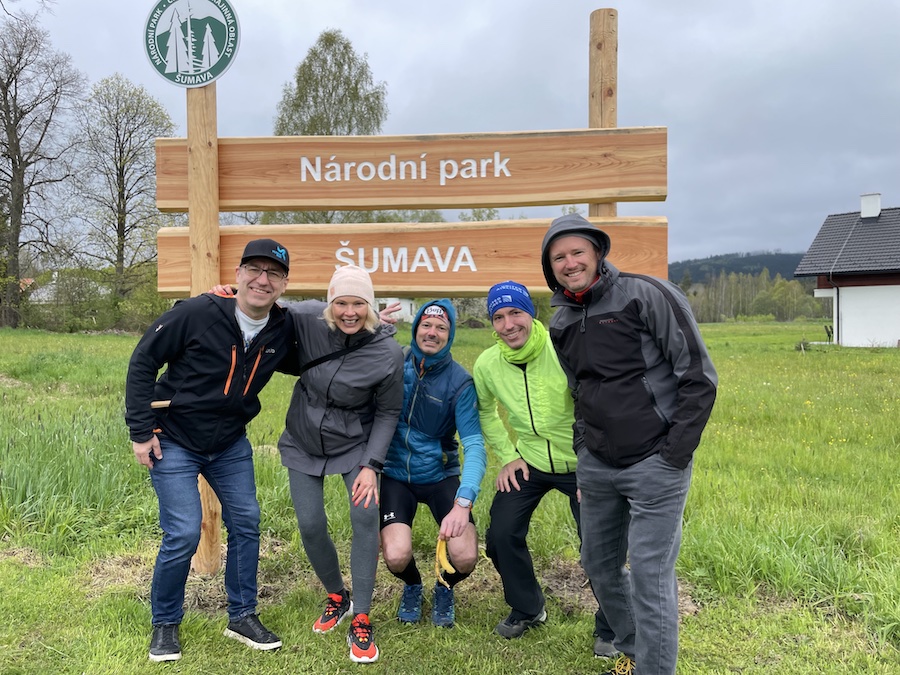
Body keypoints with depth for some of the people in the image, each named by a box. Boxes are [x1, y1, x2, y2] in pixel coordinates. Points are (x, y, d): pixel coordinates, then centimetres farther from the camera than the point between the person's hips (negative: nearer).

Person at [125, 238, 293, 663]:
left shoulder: (282, 331, -9)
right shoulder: (197, 314, -22)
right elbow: (142, 362, -13)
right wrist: (141, 432, -13)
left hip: (230, 444, 5)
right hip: (173, 442, -5)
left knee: (246, 523, 5)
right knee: (183, 535, -8)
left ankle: (242, 617, 24)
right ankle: (165, 625, 17)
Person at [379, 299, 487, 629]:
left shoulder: (460, 382, -13)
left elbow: (474, 444, -19)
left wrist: (463, 503, -35)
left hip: (440, 475, 0)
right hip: (396, 475, 1)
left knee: (465, 557, -17)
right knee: (397, 556, -20)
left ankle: (445, 588, 22)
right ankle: (412, 586, 20)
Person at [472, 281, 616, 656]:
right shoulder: (486, 364, -11)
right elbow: (485, 410, 8)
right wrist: (508, 456, 0)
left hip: (581, 463, -3)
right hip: (528, 463, 4)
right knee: (501, 535, -2)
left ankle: (609, 629, 21)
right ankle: (527, 609, 28)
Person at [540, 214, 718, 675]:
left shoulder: (648, 296, -11)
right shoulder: (561, 324, 8)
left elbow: (699, 377, -11)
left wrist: (674, 455, -13)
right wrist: (583, 455, 16)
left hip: (654, 464, -6)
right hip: (596, 466, 7)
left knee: (650, 576, -4)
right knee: (599, 566, 16)